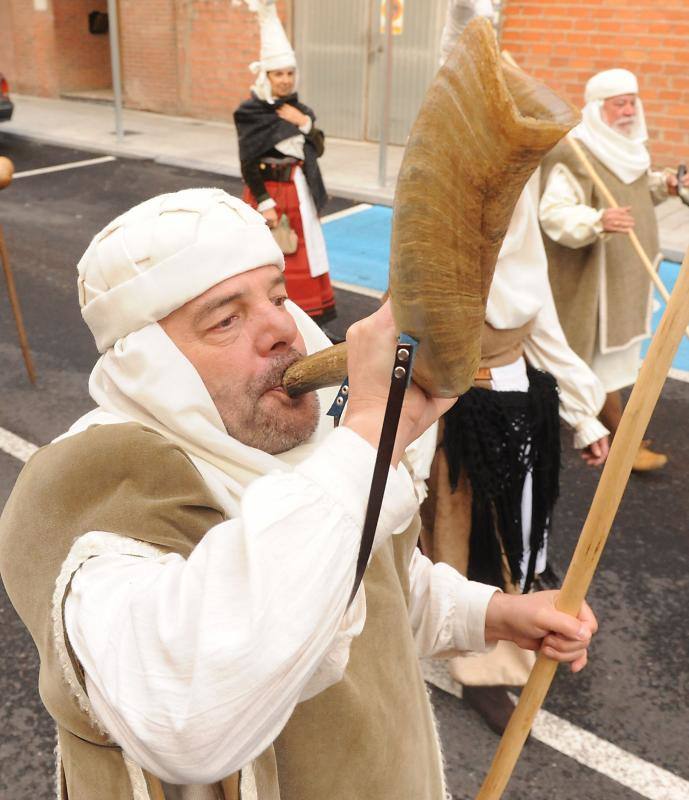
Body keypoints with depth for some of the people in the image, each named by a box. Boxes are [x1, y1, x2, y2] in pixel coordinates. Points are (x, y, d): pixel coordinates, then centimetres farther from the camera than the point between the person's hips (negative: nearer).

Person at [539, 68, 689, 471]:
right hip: (592, 279, -9)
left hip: (626, 273, 9)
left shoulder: (629, 146, 8)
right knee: (604, 352, -1)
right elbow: (554, 213, -27)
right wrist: (599, 221, -43)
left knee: (621, 345, 18)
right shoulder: (571, 154, -20)